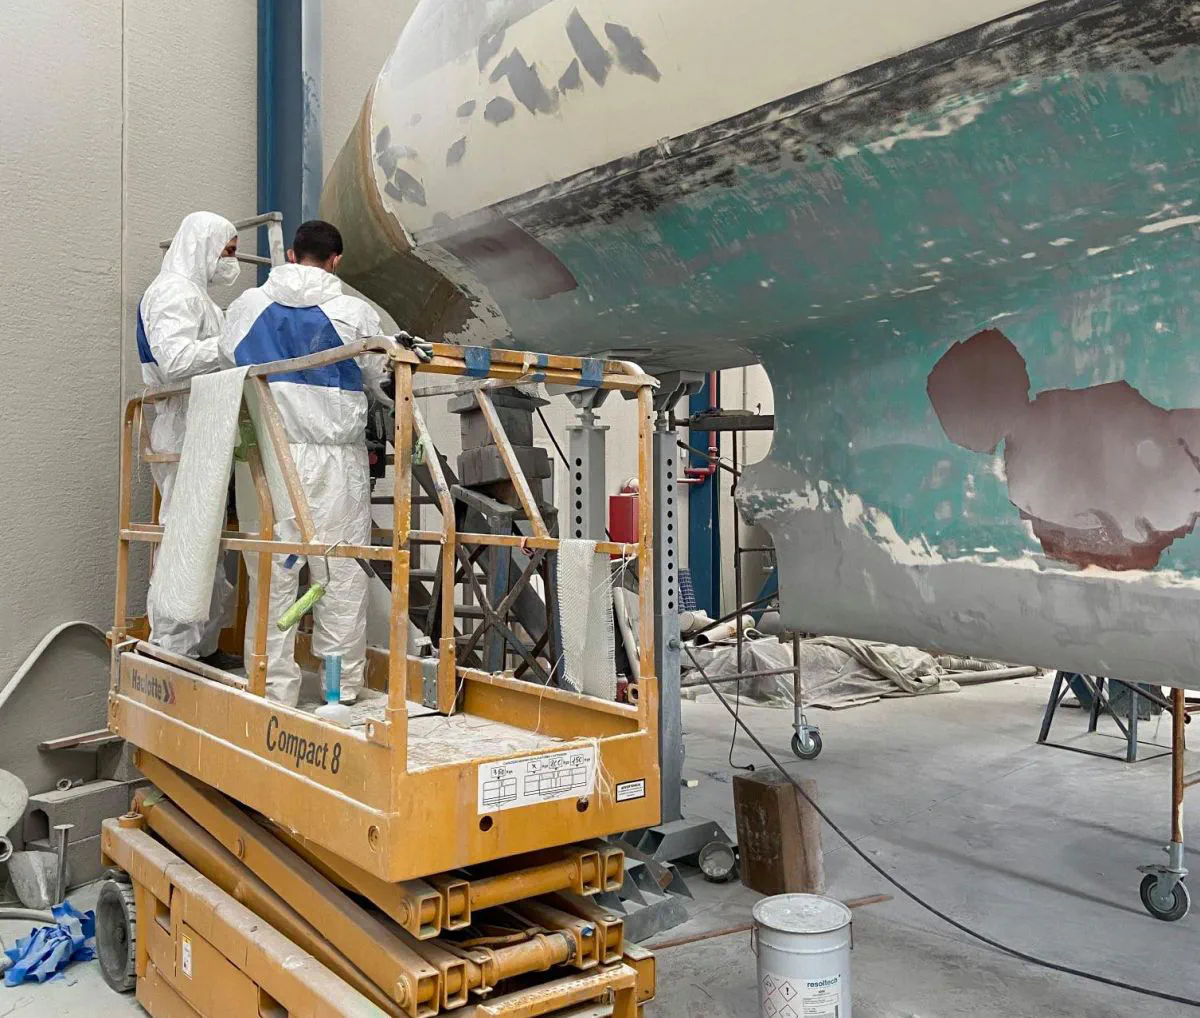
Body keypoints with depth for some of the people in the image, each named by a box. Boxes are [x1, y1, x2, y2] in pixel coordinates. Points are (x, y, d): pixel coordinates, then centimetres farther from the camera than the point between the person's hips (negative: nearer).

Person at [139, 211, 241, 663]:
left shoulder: (193, 291, 24)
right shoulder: (175, 290, -9)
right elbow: (175, 359, -24)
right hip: (184, 435, -11)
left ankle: (201, 646, 22)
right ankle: (172, 650, -3)